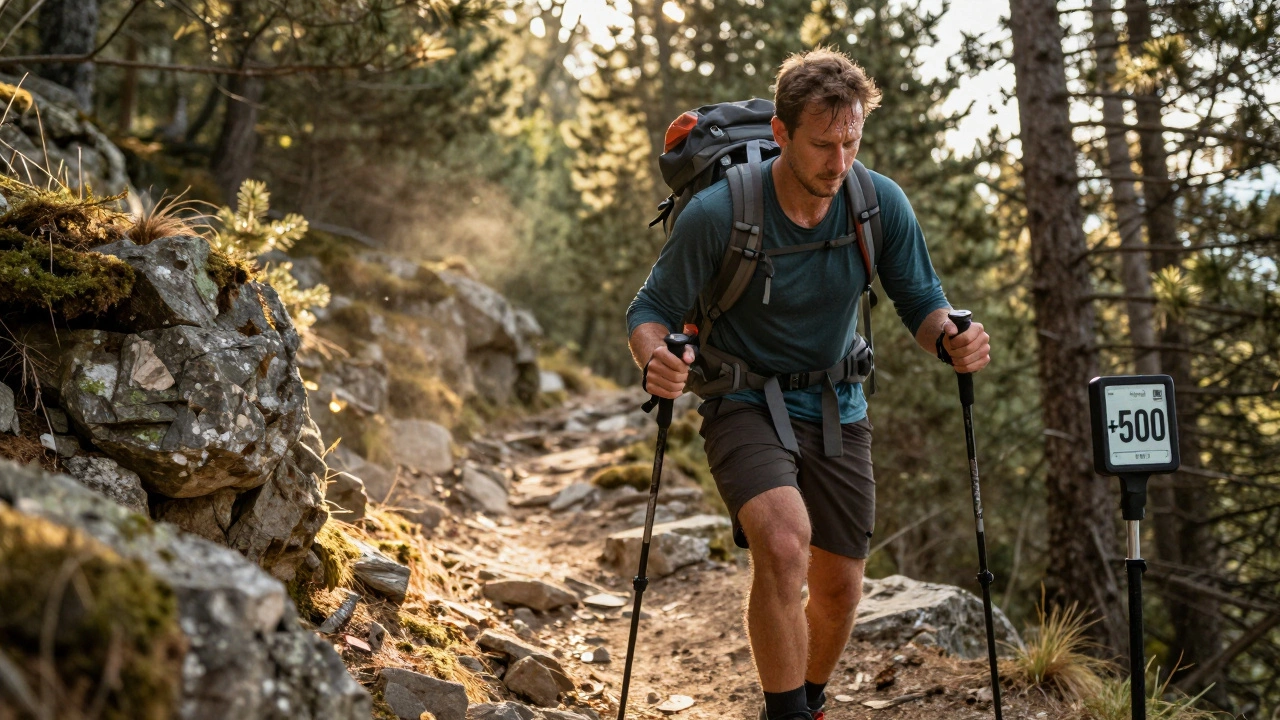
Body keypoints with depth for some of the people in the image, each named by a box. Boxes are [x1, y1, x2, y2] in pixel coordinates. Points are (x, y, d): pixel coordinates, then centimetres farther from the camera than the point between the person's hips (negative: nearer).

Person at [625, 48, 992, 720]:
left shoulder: (882, 204, -12)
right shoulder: (717, 214, -22)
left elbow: (920, 300, 0)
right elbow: (651, 309, -12)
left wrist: (951, 338, -23)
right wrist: (656, 360, -36)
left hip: (837, 409, 4)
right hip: (745, 405, -4)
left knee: (839, 586, 10)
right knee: (783, 544, -30)